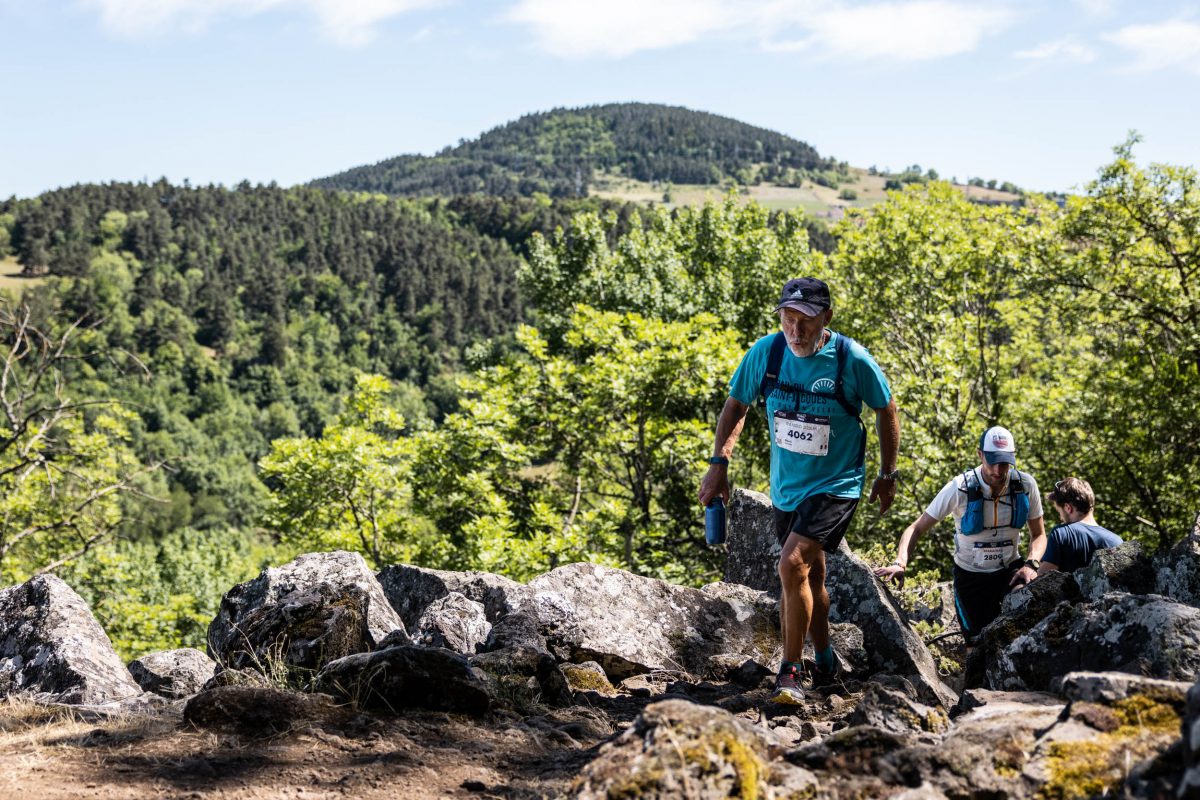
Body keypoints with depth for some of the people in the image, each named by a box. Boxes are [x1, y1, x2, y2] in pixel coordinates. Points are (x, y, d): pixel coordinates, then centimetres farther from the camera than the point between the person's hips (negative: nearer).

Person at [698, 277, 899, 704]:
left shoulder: (853, 359, -18)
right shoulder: (765, 352, -11)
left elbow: (886, 411, -1)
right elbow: (736, 406, 4)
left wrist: (887, 476, 4)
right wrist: (718, 464, -5)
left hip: (837, 485, -5)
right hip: (786, 486, 5)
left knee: (793, 565, -22)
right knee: (809, 575, 18)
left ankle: (791, 670, -7)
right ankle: (824, 661, 39)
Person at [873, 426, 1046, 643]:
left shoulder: (1025, 485, -12)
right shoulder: (959, 488, -19)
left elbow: (1039, 534, 2)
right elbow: (916, 529, -14)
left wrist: (1031, 564, -19)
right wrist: (900, 564, -32)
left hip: (1009, 569, 1)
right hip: (970, 575, -1)